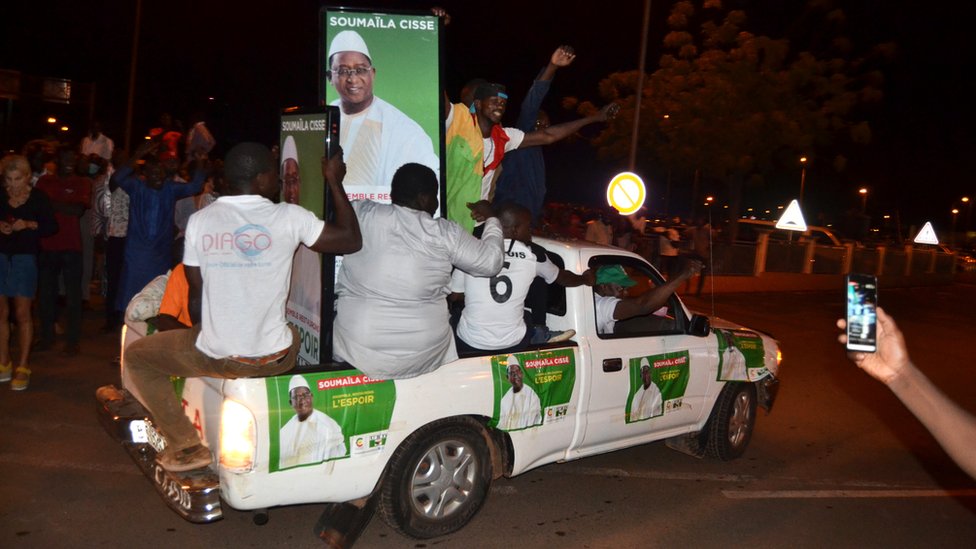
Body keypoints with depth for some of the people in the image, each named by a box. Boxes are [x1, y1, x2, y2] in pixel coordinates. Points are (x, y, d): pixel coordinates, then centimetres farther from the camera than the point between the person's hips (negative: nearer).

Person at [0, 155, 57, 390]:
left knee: (22, 313, -1)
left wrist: (28, 224, -19)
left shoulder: (38, 197, -5)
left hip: (25, 258, -3)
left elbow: (52, 226, -5)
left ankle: (22, 367, 6)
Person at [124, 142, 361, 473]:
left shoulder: (200, 220, -3)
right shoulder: (289, 217, -9)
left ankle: (185, 446, 15)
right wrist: (334, 181, 8)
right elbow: (352, 240, 1)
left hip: (213, 356, 0)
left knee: (137, 356, 24)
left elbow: (196, 296, 3)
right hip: (272, 358, 1)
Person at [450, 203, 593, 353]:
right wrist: (585, 279, 38)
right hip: (513, 346, 1)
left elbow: (454, 294, 8)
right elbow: (562, 277, 18)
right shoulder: (532, 254, -2)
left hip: (468, 346, 0)